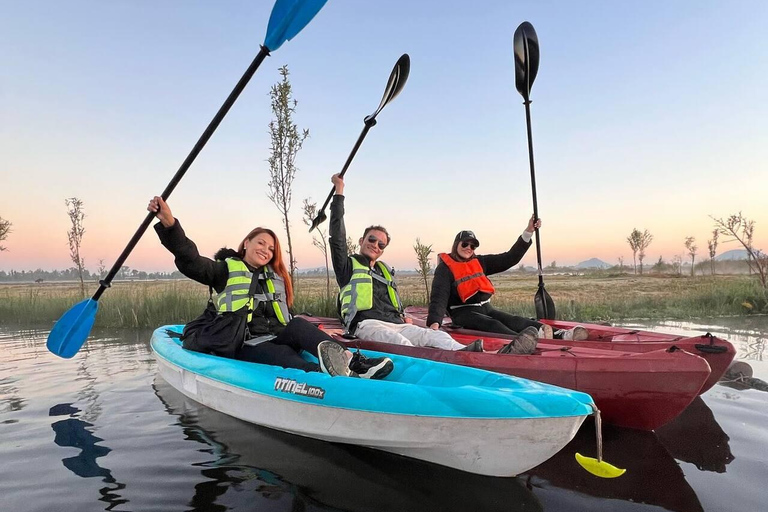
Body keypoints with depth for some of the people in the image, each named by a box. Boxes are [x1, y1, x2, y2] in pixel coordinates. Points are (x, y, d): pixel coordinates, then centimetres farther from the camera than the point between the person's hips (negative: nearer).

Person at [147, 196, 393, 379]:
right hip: (243, 346, -4)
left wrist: (316, 339, 6)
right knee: (284, 356, -34)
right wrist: (169, 224, -28)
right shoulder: (226, 270, 7)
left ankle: (351, 361, -50)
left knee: (298, 326, -26)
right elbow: (191, 261, -12)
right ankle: (338, 376, -64)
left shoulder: (275, 278, 22)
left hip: (273, 337, 5)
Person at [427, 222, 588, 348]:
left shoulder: (479, 262, 15)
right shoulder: (445, 268, -4)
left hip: (485, 308, 6)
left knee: (514, 320, -19)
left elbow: (510, 258, 12)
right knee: (492, 324, -33)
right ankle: (522, 340, -63)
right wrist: (434, 322, -34)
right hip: (463, 313, -5)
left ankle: (559, 335, -41)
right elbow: (439, 297, -16)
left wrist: (528, 232, 6)